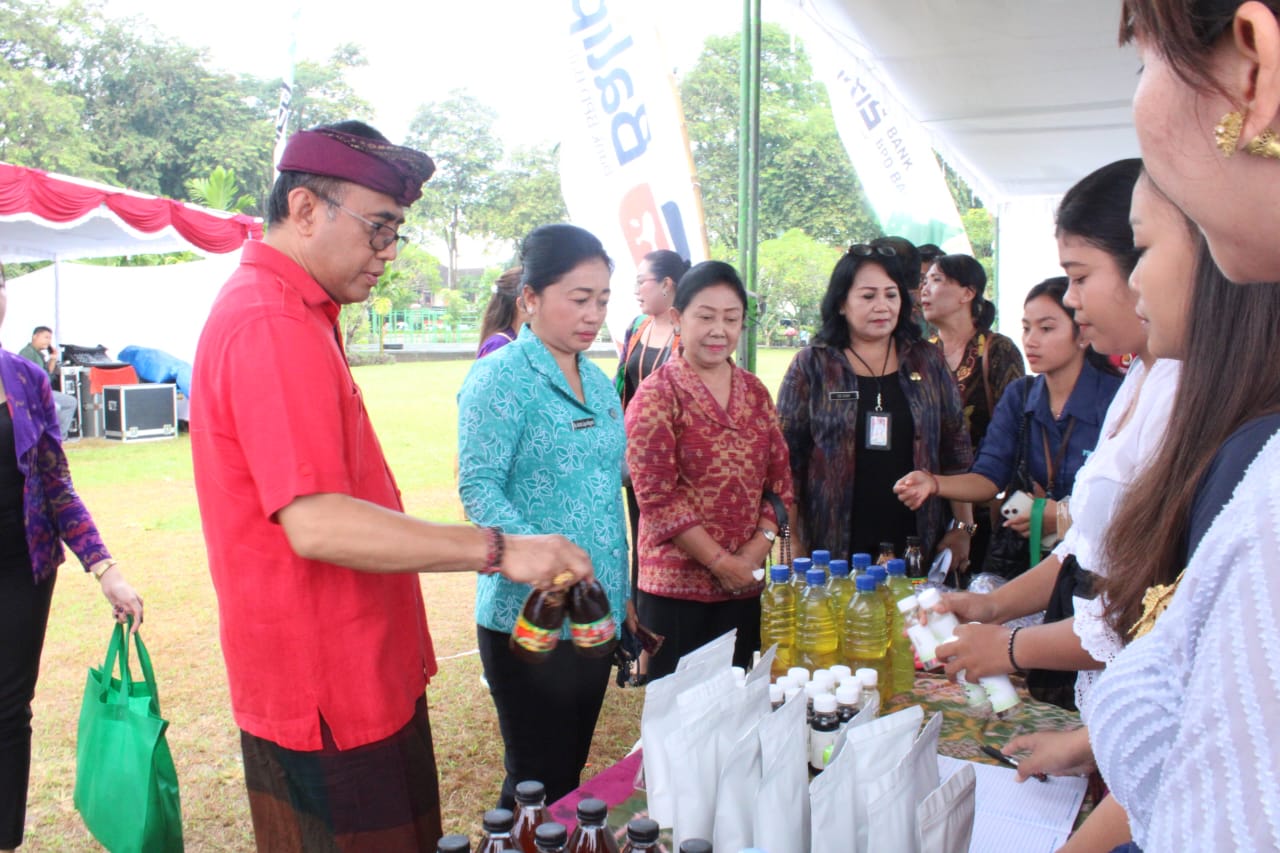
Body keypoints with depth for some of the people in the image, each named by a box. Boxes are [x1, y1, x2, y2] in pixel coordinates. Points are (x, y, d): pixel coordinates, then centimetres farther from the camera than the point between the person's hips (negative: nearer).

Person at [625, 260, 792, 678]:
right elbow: (656, 495, -14)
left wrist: (759, 546, -6)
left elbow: (780, 478, 9)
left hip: (744, 585, 5)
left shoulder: (756, 392, 9)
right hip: (678, 584, -5)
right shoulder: (657, 396, -8)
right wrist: (721, 562, -14)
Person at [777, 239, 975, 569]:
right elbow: (787, 460, -1)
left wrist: (963, 528, 5)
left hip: (917, 544, 2)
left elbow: (956, 448, 11)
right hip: (833, 547, -2)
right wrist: (793, 544, -5)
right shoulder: (811, 366, 0)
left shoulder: (927, 361, 9)